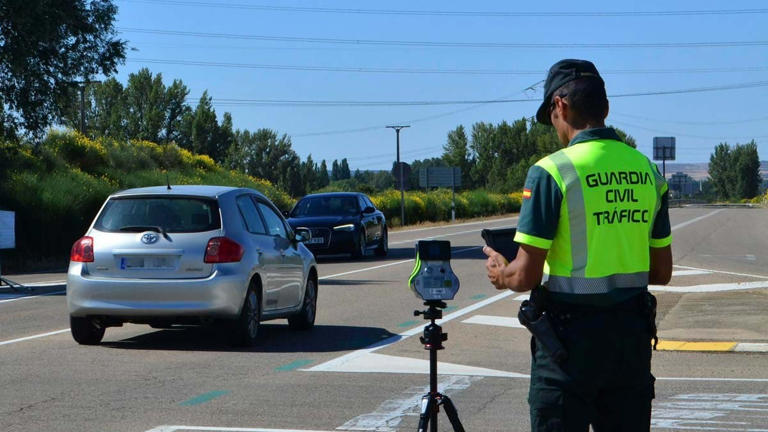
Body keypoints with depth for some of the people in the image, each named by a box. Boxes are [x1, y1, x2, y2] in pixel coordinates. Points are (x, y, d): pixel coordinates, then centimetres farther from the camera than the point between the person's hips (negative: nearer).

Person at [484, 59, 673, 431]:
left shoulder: (552, 171, -13)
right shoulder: (647, 170, 5)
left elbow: (526, 276, -14)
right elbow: (662, 272, 10)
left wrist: (500, 274, 7)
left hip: (571, 333, -5)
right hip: (633, 332, 5)